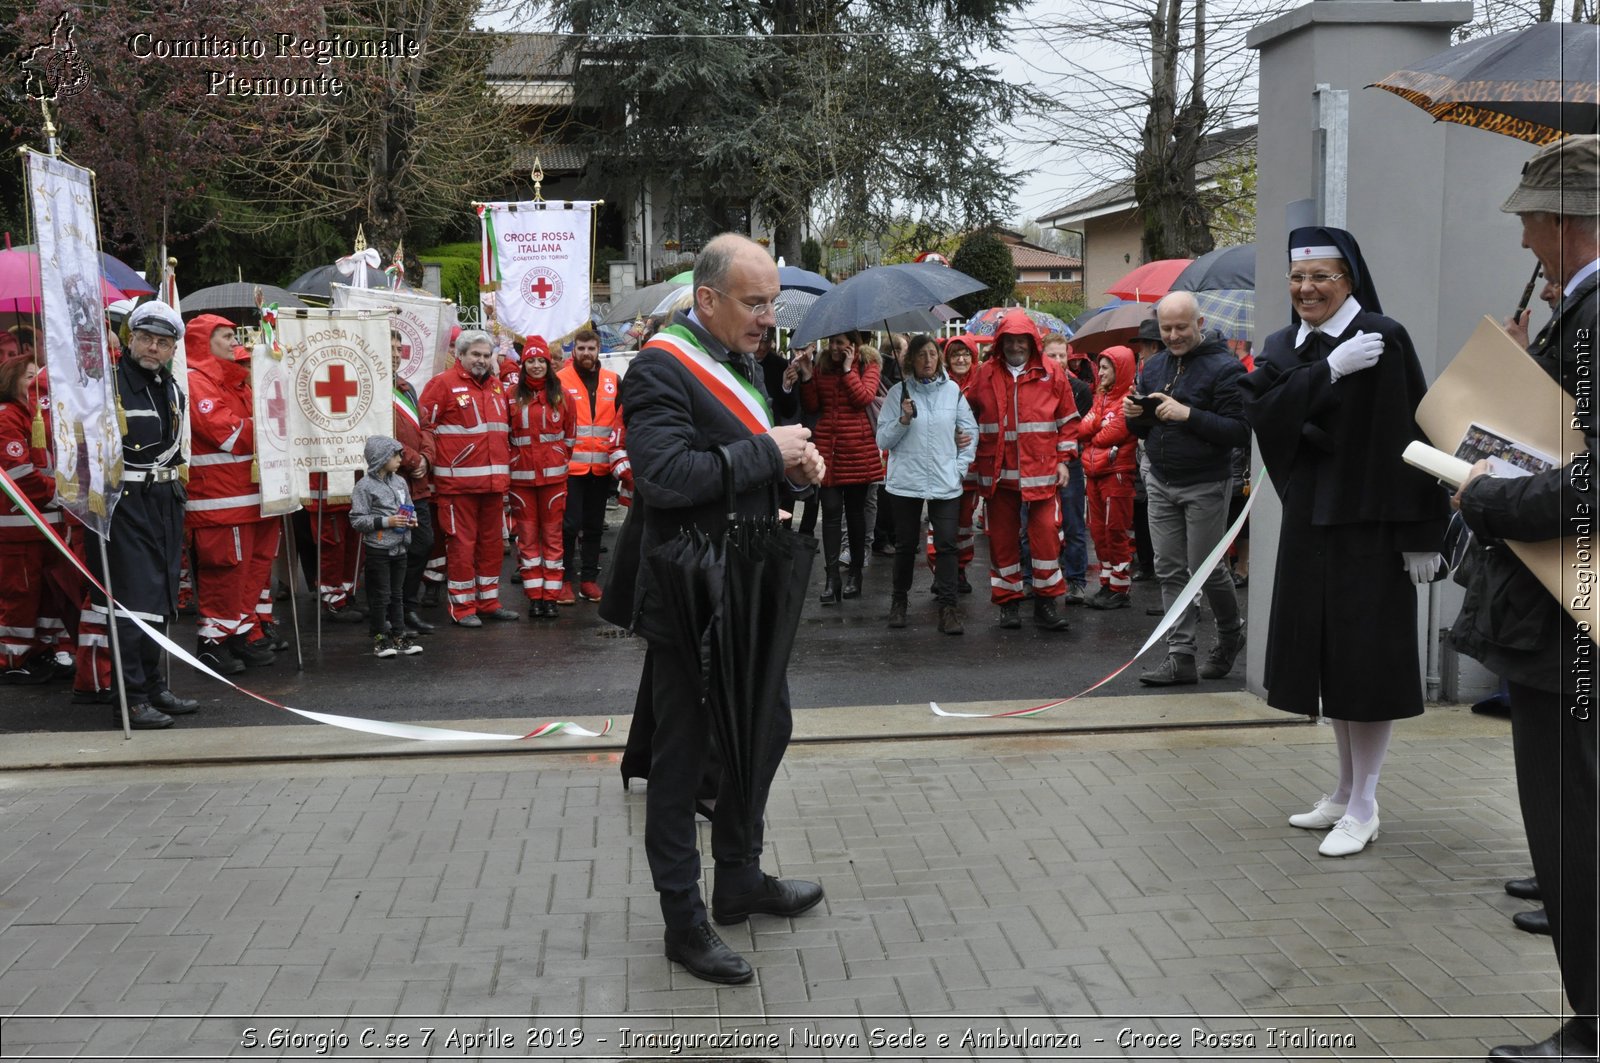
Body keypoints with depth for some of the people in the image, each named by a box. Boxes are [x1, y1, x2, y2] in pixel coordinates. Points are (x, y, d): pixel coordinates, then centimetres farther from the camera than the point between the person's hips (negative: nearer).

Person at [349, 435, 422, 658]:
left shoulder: (399, 481, 8)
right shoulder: (365, 486, -11)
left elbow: (409, 506, 21)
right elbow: (357, 520, -13)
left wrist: (411, 518, -1)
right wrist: (386, 522, -19)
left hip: (399, 548, 6)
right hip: (378, 549, -6)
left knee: (397, 594, 12)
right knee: (380, 595, 0)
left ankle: (399, 636, 19)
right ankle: (380, 638, 9)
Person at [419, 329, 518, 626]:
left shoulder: (496, 386, 17)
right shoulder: (443, 384, -5)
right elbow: (425, 426, -8)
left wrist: (506, 467, 21)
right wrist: (432, 460, -13)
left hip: (493, 480, 7)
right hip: (457, 481, -7)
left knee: (491, 541, 12)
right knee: (461, 542, -3)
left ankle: (488, 601, 22)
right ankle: (462, 606, 4)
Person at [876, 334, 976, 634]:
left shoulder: (952, 390, 4)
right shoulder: (898, 393, 1)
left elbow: (970, 431, 10)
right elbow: (883, 440, 1)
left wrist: (961, 467, 2)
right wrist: (904, 419, -15)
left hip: (946, 483, 1)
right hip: (906, 482, 0)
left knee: (946, 544, -6)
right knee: (906, 544, 8)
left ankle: (947, 606, -2)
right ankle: (899, 600, 25)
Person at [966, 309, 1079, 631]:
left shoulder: (1051, 374, 4)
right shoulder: (984, 375, 6)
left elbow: (1068, 419, 7)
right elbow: (970, 418, 14)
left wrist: (1065, 460, 2)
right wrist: (973, 457, 7)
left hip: (1041, 472, -1)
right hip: (999, 473, 1)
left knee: (1046, 534, -6)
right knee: (1003, 537, 6)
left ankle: (1046, 602, 5)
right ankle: (1007, 602, 17)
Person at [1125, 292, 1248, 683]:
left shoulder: (1224, 367, -10)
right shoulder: (1153, 367, 11)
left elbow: (1240, 431, -17)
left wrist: (1188, 414, -25)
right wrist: (1134, 416, -5)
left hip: (1205, 485, -6)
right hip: (1161, 482, 6)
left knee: (1206, 569, 0)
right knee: (1170, 571, 5)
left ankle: (1231, 632, 28)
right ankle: (1180, 657, 9)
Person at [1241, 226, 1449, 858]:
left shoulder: (1382, 338, -10)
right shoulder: (1282, 348, 9)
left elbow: (1412, 434, -13)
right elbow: (1260, 411, -8)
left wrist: (1422, 534, -16)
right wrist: (1331, 369, -18)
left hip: (1369, 521, -6)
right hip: (1310, 519, 6)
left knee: (1366, 658, -1)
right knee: (1328, 656, 13)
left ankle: (1363, 808, 8)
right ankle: (1346, 790, 26)